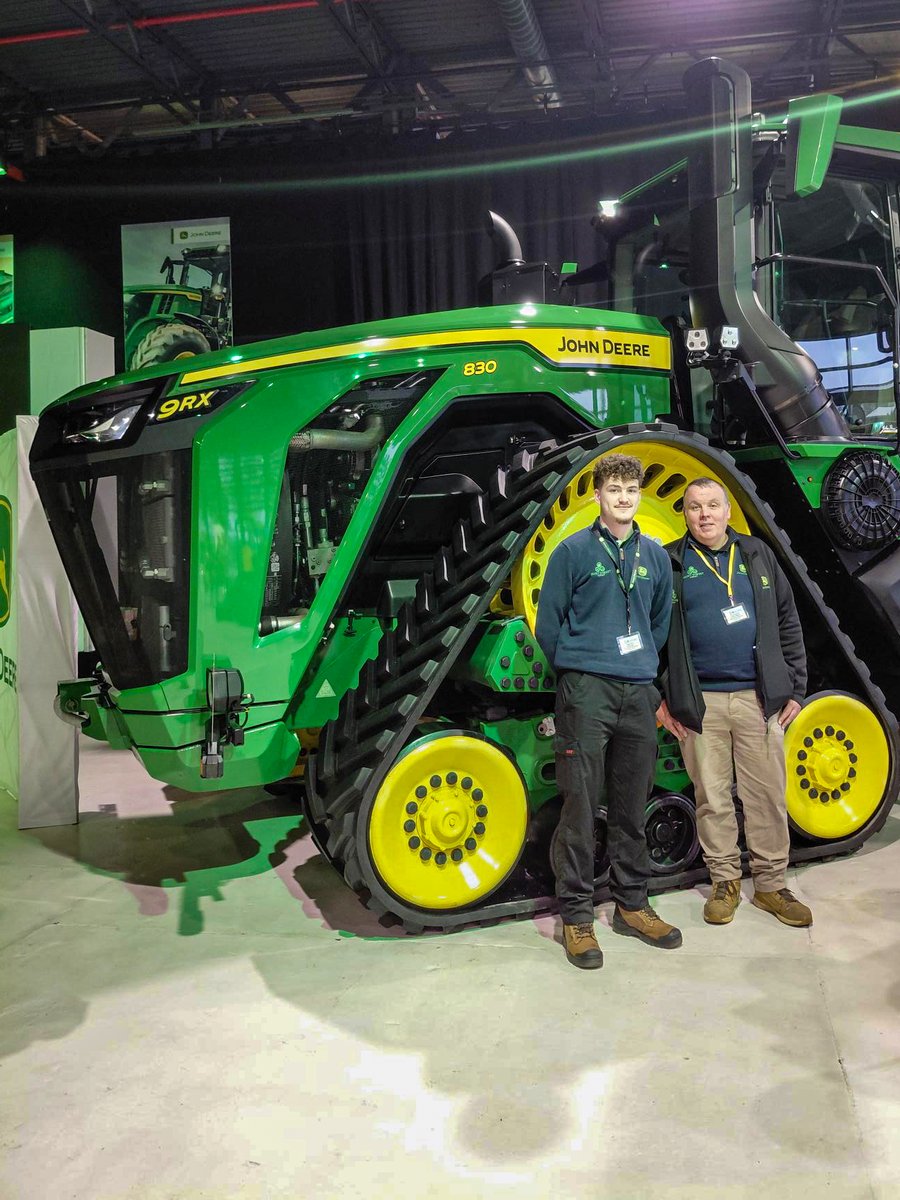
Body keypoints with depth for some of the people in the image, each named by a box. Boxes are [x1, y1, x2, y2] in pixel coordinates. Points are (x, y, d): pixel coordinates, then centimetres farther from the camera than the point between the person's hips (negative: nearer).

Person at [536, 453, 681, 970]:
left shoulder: (655, 556, 12)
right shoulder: (573, 551, -1)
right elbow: (549, 623, 2)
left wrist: (645, 668, 15)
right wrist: (578, 667, 5)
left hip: (639, 694, 4)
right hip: (586, 691, -4)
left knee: (632, 806, 12)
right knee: (581, 806, -2)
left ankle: (632, 904, 25)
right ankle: (577, 915, 9)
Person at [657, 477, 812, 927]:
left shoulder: (757, 555, 10)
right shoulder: (669, 564, 3)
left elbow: (787, 623, 10)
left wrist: (794, 687, 5)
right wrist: (660, 698, -1)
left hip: (759, 697, 2)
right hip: (700, 702, -1)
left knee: (768, 795, 5)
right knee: (712, 797, 6)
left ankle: (770, 884, 19)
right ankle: (725, 882, 21)